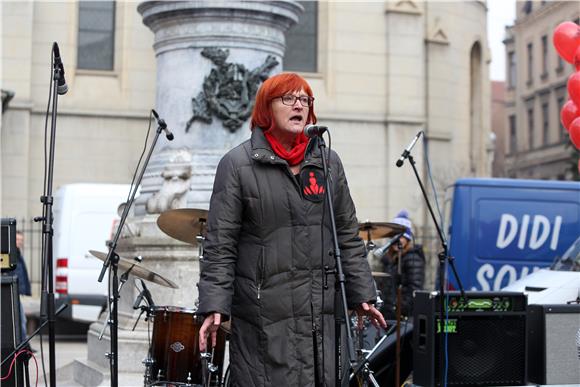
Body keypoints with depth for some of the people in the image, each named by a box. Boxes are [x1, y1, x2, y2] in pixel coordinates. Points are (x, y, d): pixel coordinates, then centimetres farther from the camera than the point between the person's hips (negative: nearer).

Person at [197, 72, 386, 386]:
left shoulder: (328, 162, 13)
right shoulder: (237, 164, 0)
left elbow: (347, 236, 16)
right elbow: (219, 245, -4)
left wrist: (362, 294, 12)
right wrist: (214, 307, -12)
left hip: (323, 314, 4)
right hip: (265, 316, -4)